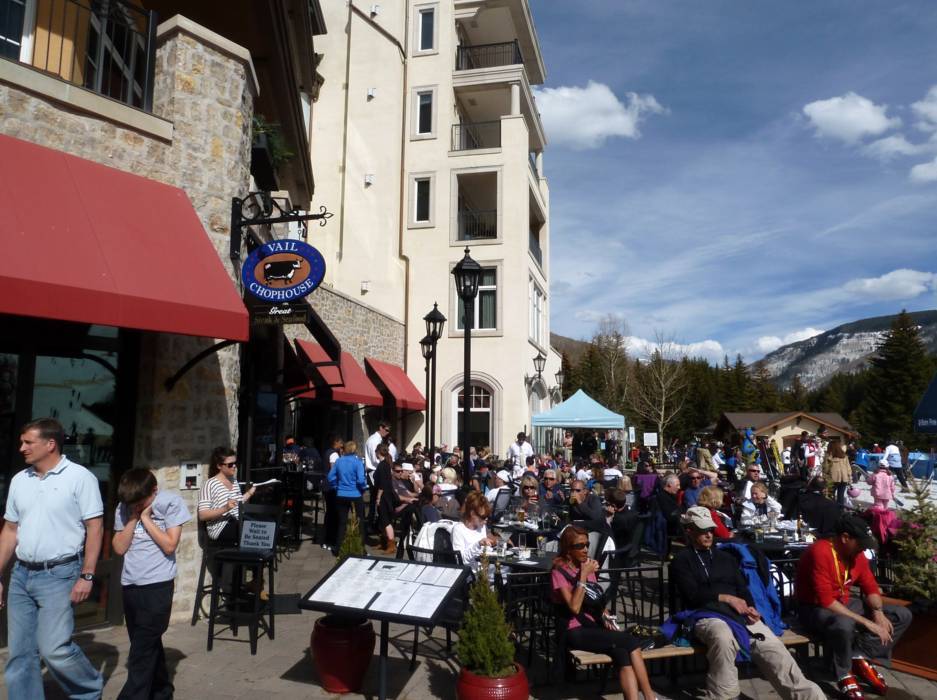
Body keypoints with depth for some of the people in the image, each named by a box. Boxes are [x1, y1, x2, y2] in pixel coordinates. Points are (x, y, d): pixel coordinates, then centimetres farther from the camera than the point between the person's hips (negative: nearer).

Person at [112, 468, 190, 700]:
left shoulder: (171, 503, -10)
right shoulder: (124, 507, 3)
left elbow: (169, 545, -14)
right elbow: (119, 548, 0)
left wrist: (145, 517, -14)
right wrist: (133, 517, -10)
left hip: (158, 584, -5)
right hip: (129, 585, 5)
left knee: (142, 650, -6)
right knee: (149, 645, 17)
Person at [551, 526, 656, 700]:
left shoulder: (587, 565, 14)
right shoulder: (559, 572, -7)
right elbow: (574, 607, -18)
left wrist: (605, 616, 2)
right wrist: (583, 575, -18)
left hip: (595, 626, 6)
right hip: (576, 632, -6)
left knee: (622, 654, -27)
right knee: (631, 641, -24)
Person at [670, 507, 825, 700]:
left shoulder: (725, 557, 25)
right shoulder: (682, 560, 7)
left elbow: (743, 589, 17)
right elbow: (693, 594, -5)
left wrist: (751, 608, -5)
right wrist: (727, 598, -8)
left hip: (739, 614, 5)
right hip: (707, 615, -5)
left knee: (773, 650, -18)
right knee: (723, 639, -39)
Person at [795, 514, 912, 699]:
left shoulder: (856, 553, -1)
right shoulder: (820, 552, -28)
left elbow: (870, 587, 7)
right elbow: (826, 601, -30)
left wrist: (878, 612, -14)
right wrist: (866, 622, -28)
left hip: (844, 603, 9)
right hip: (816, 607, -9)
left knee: (903, 615, 1)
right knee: (843, 625, -42)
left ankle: (860, 658, -4)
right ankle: (845, 675, -13)